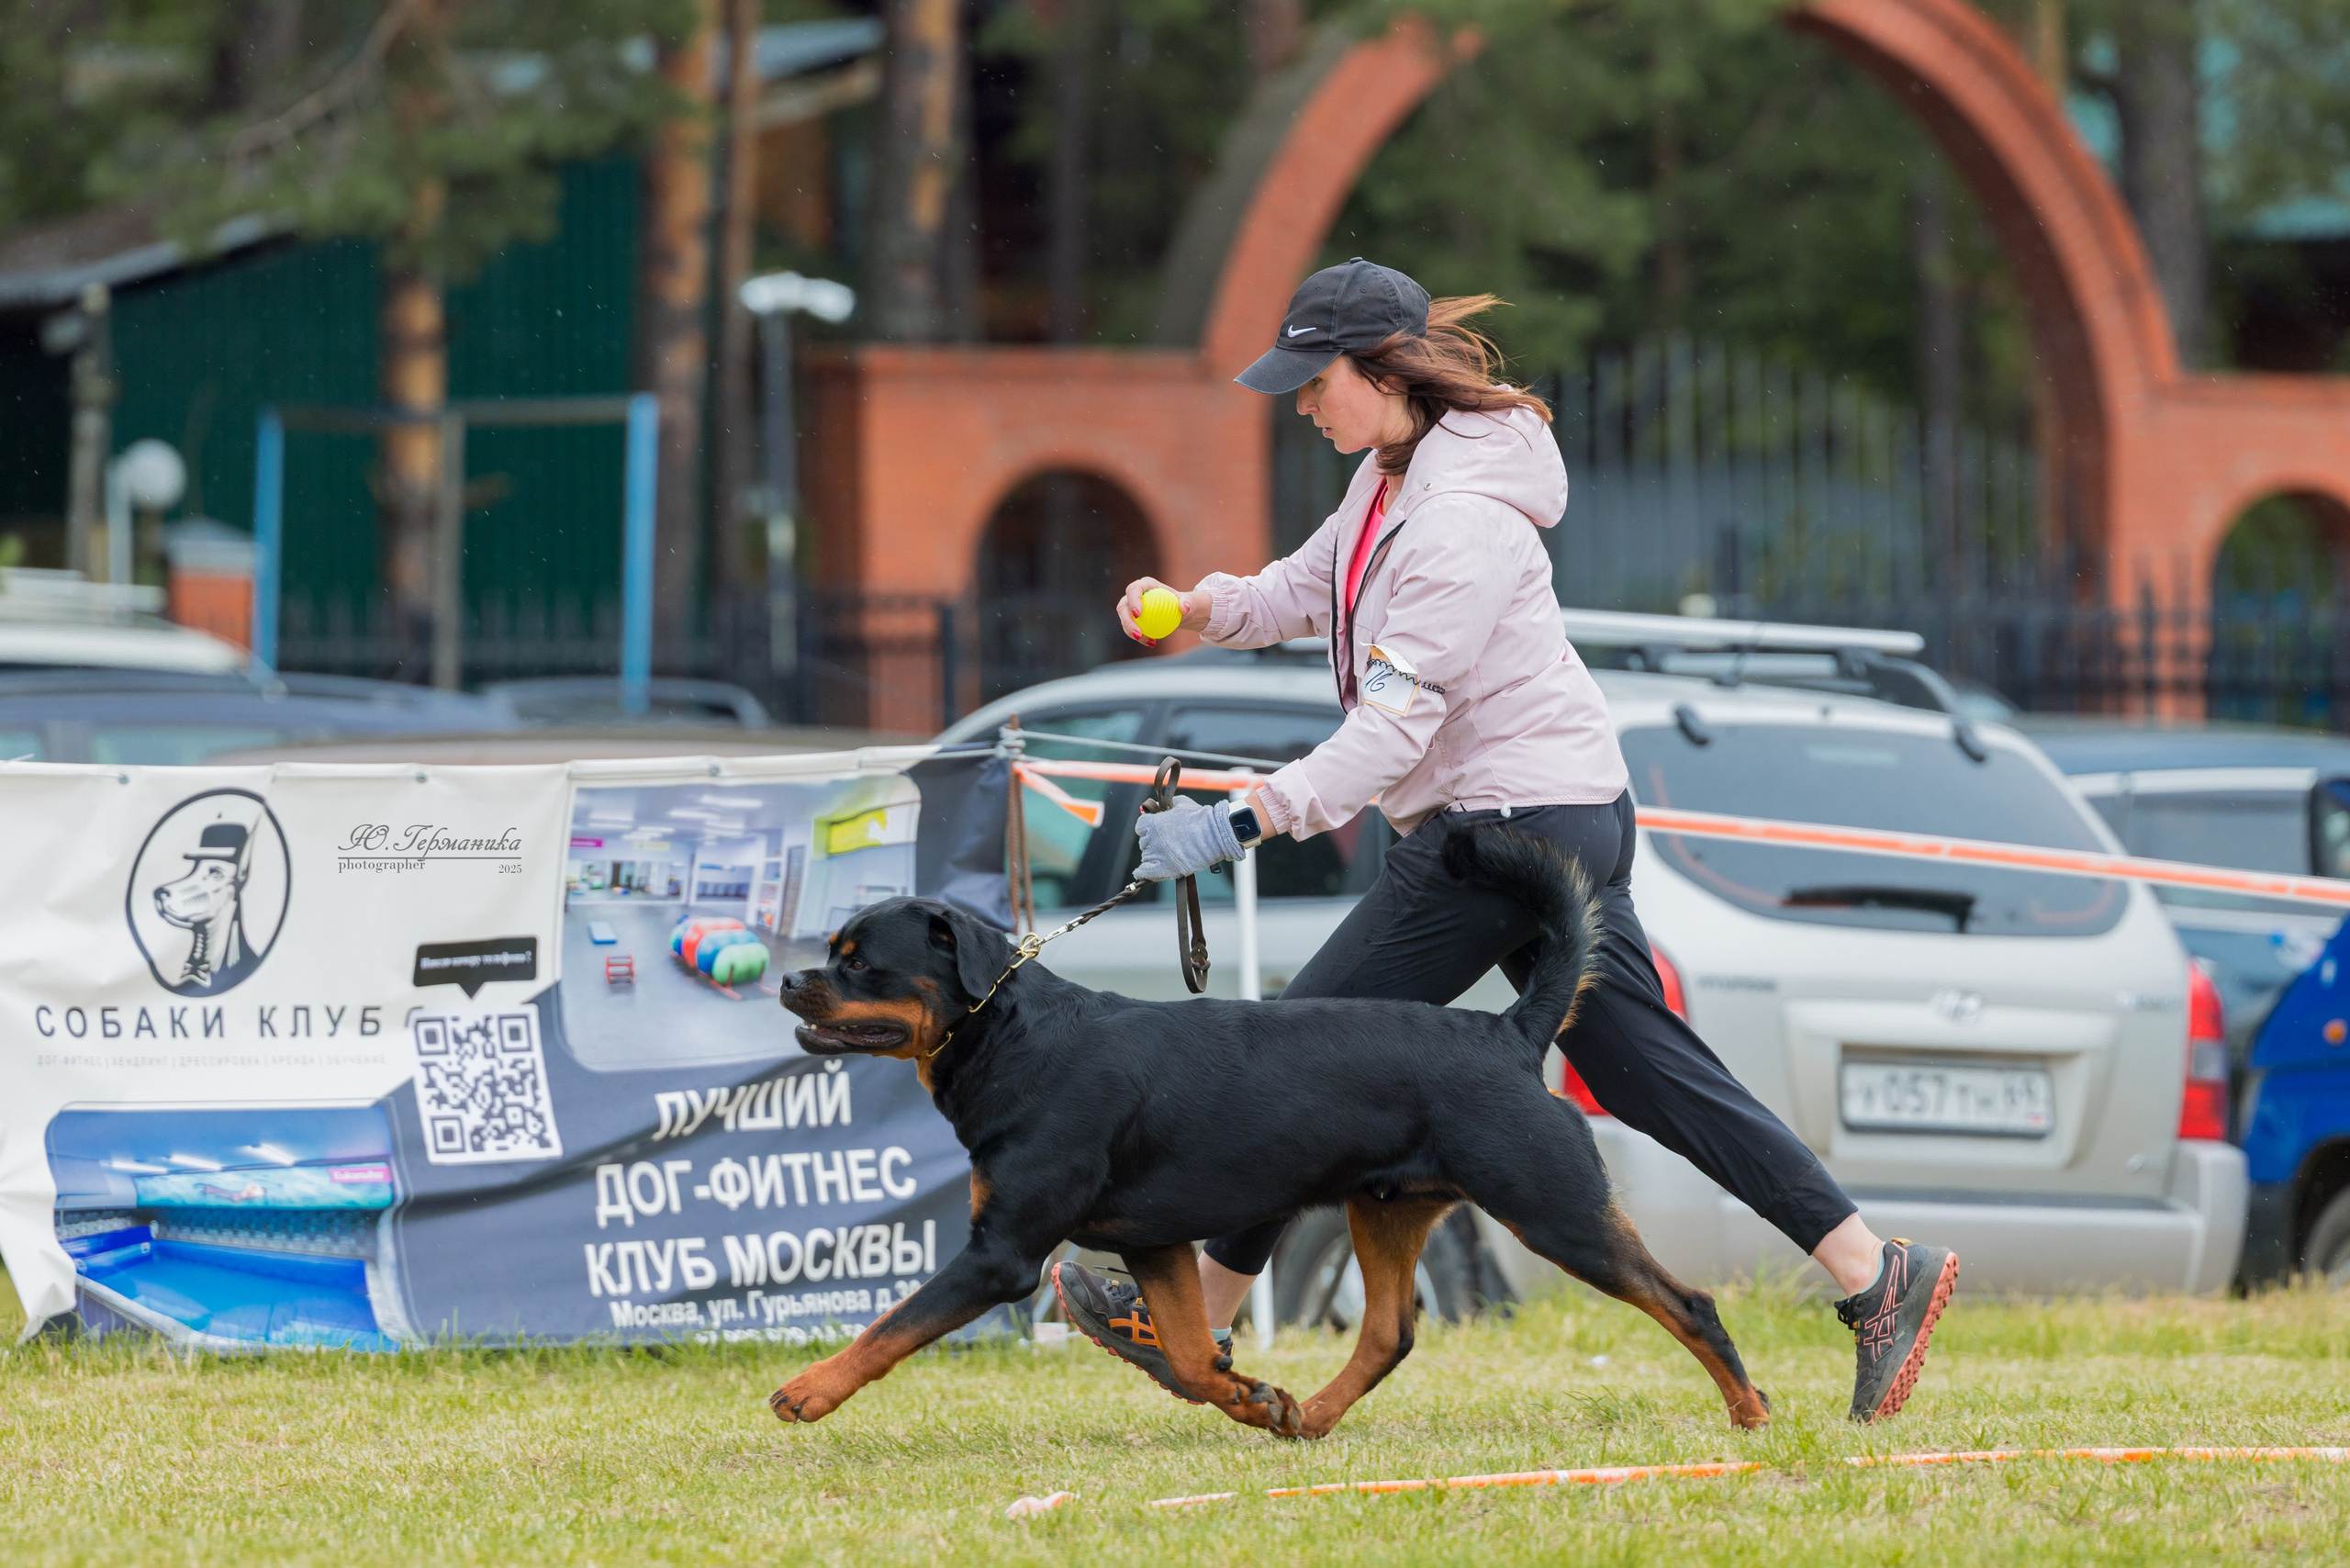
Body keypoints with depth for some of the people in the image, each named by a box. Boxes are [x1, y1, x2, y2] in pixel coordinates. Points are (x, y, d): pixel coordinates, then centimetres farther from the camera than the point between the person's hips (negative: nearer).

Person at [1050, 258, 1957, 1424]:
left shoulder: (1462, 521, -22)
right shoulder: (1397, 475, 8)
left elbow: (1395, 724, -27)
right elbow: (1314, 588, 21)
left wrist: (1238, 824, -31)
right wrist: (1200, 609, 0)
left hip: (1518, 827, -10)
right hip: (1567, 818, 10)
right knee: (1653, 1076, 9)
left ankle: (1194, 1319, 8)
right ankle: (1874, 1275, 6)